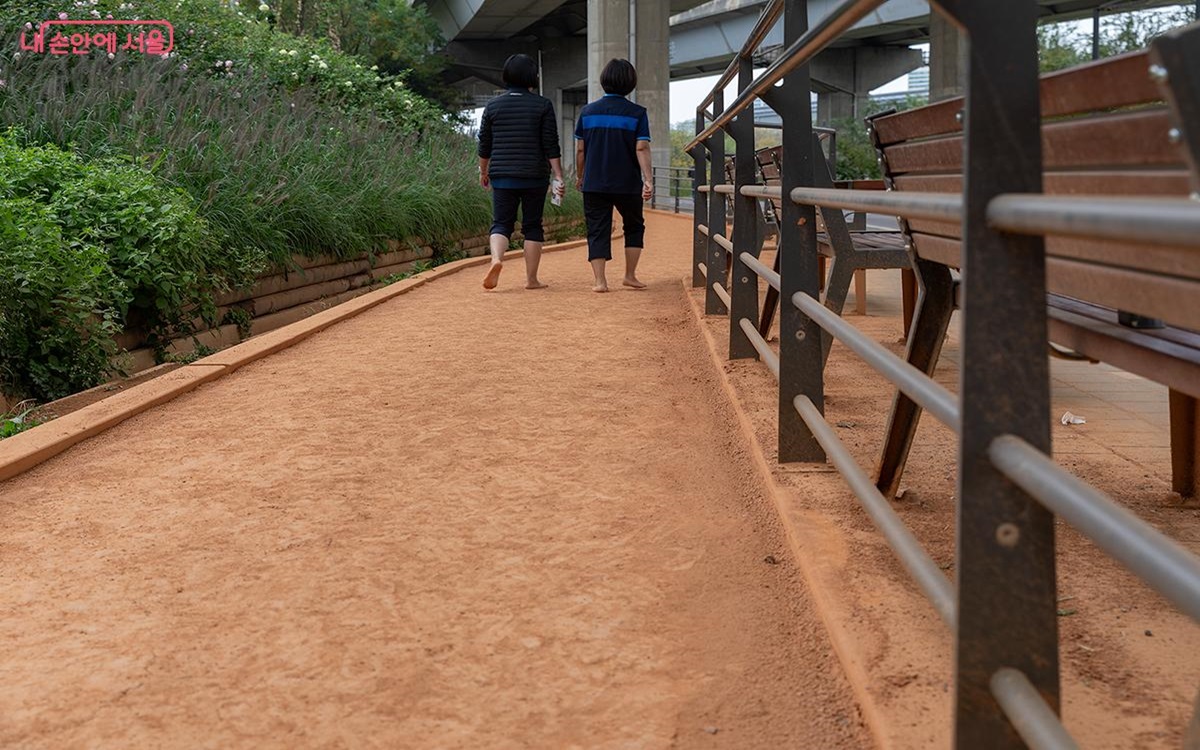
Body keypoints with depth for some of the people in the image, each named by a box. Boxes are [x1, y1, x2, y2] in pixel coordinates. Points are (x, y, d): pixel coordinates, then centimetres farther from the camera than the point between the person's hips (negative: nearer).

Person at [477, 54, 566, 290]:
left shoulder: (493, 105, 4)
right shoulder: (543, 106, -3)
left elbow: (484, 144, 9)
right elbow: (551, 146, -6)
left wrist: (483, 171, 22)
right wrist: (558, 176, -2)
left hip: (502, 176, 2)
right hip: (534, 177, -1)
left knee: (501, 223, 6)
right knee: (532, 226, 8)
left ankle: (496, 259, -23)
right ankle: (531, 279, 10)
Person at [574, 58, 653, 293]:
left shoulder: (587, 111, 3)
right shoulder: (637, 113, -4)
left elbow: (580, 149, 5)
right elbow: (642, 148, -11)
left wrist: (579, 176, 16)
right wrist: (648, 179, -13)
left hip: (594, 184, 1)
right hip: (628, 185, -1)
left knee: (598, 231, 5)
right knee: (634, 227, 18)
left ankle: (600, 280, -3)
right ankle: (630, 275, 17)